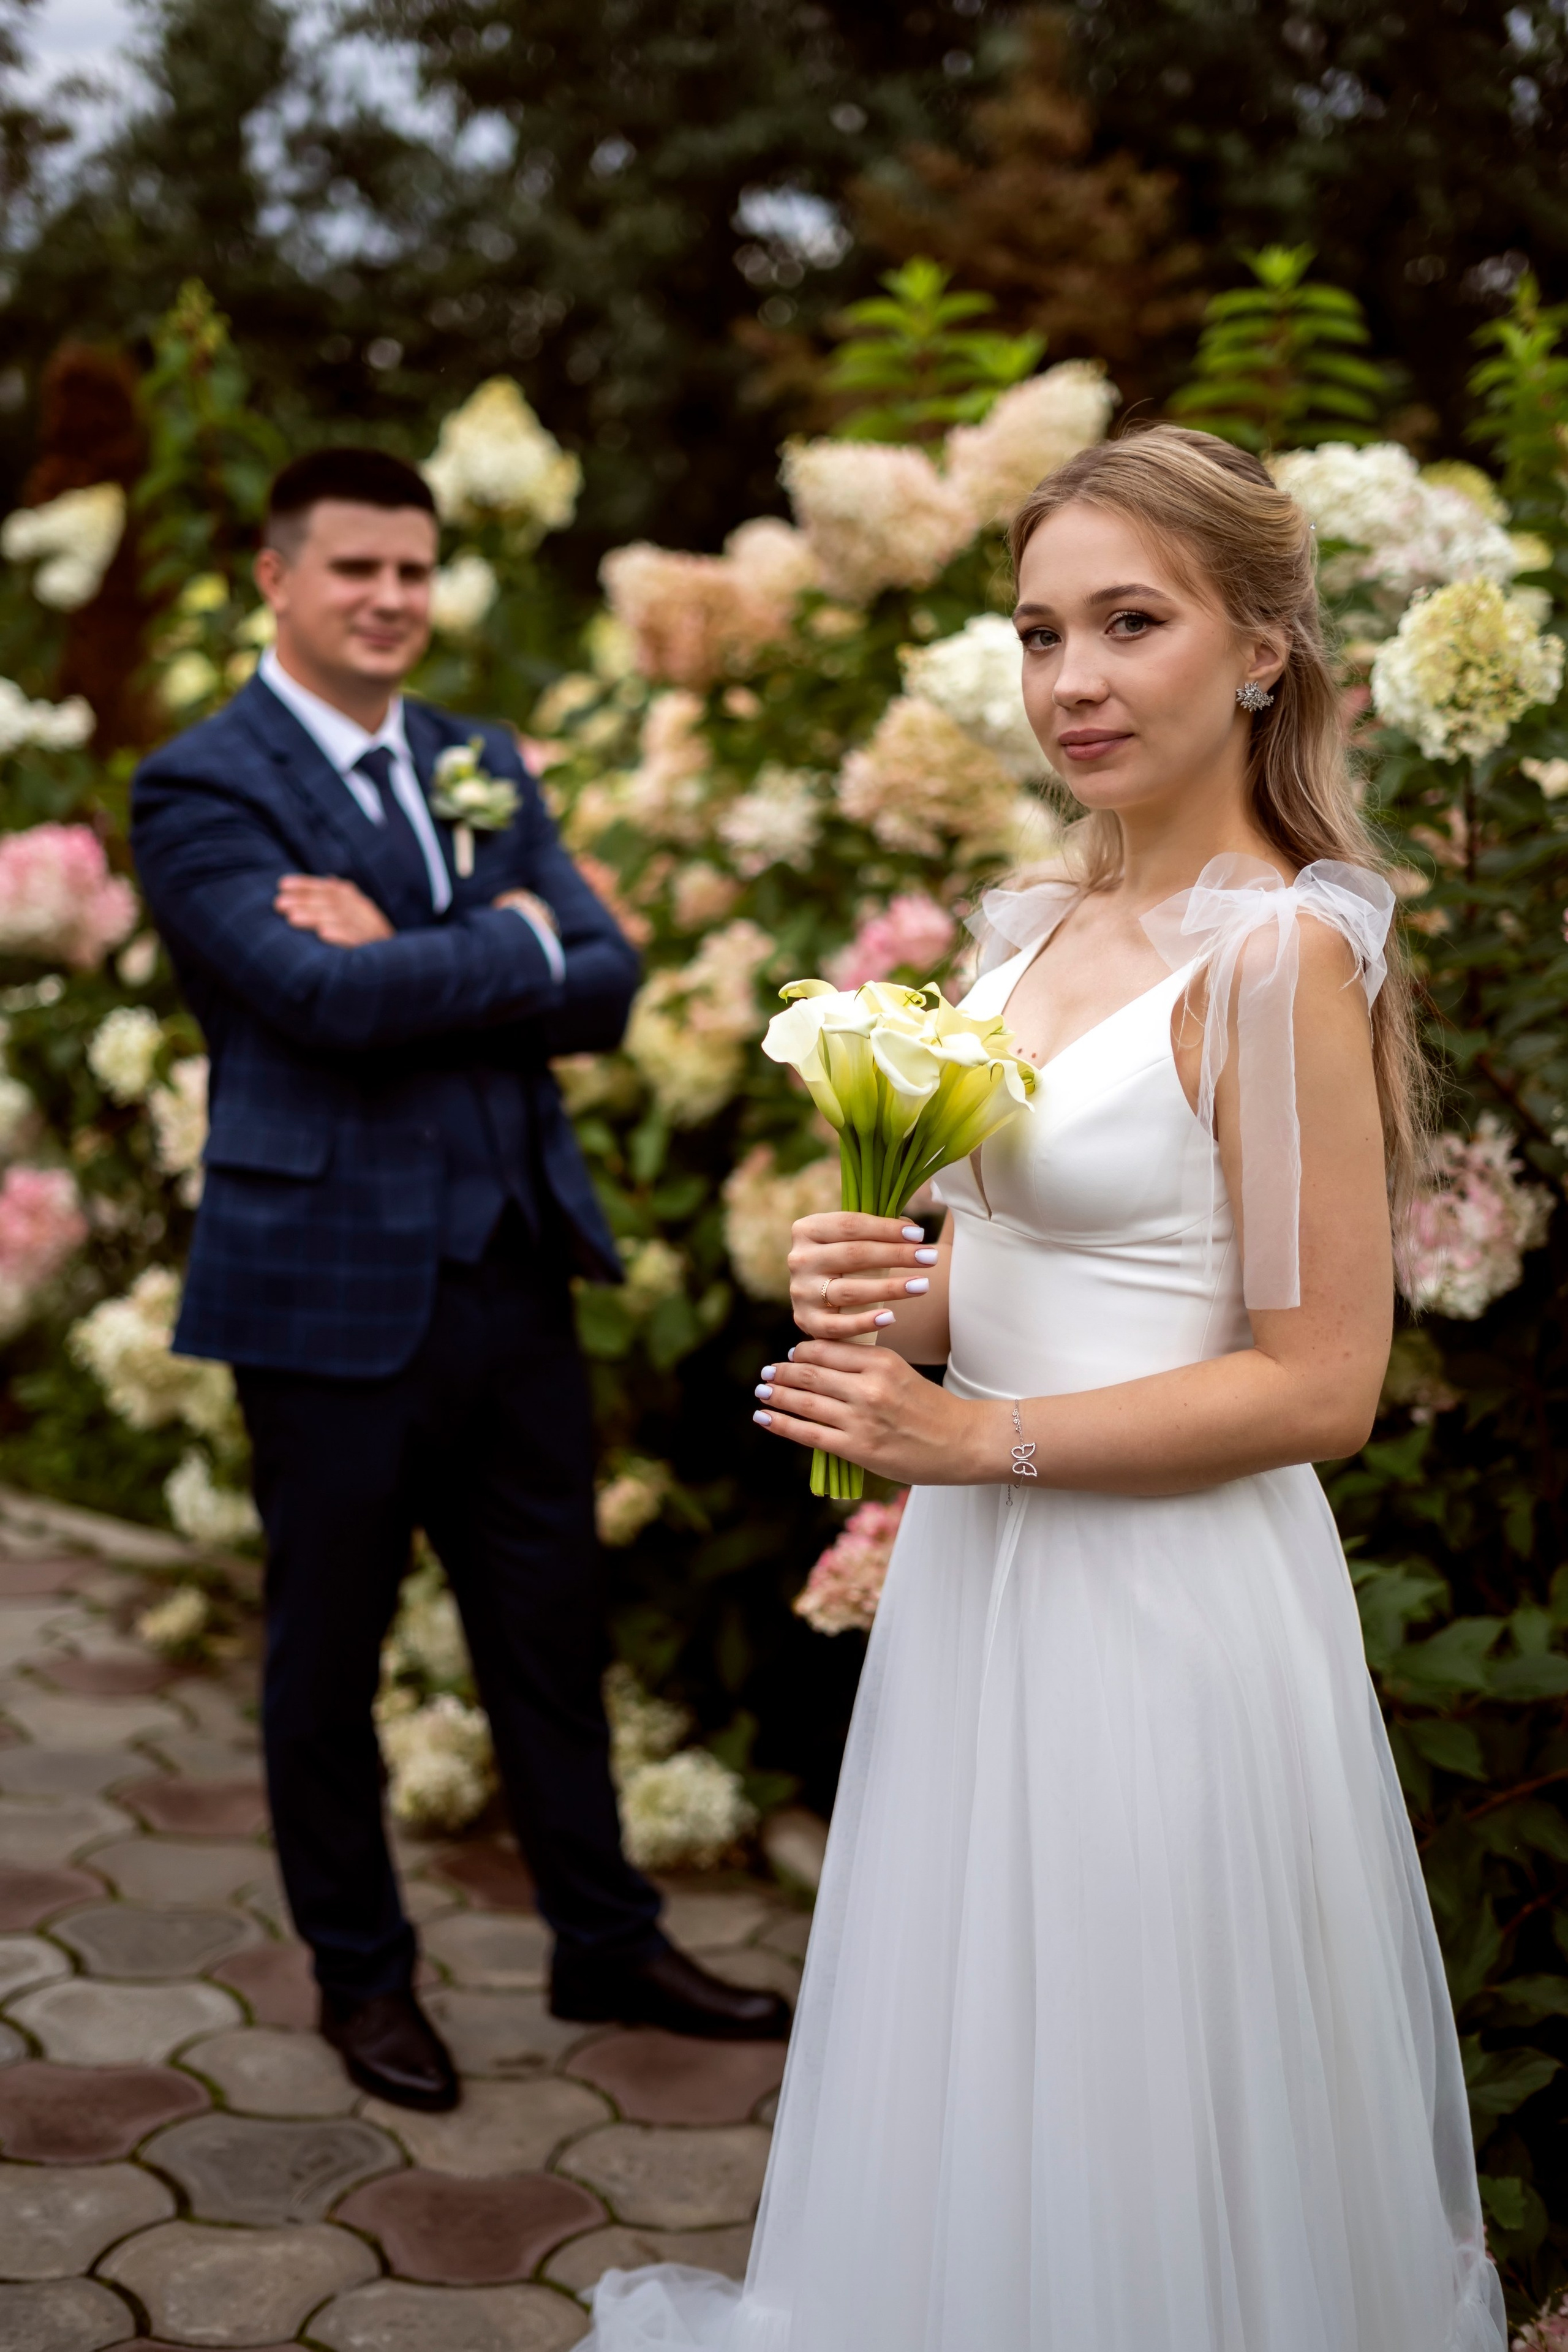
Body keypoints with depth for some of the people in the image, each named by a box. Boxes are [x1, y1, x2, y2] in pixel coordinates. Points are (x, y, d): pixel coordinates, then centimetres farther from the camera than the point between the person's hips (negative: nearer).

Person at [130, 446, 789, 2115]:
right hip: (330, 1288, -5)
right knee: (327, 1653, 11)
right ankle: (361, 1974, 30)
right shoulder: (201, 788, -8)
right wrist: (509, 938, -10)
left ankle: (607, 1944, 32)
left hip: (515, 1272, 6)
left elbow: (603, 987, -1)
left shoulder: (484, 766, 11)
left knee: (552, 1631, 16)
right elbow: (321, 995, -23)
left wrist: (407, 964, -14)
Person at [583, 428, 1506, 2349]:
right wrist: (887, 1292, -6)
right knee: (984, 2125, 22)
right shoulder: (1046, 924, 7)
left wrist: (975, 1437, -17)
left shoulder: (1277, 954, -17)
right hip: (983, 1574, 8)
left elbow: (1321, 1386, -18)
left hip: (1160, 1597, -8)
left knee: (1128, 2118, 10)